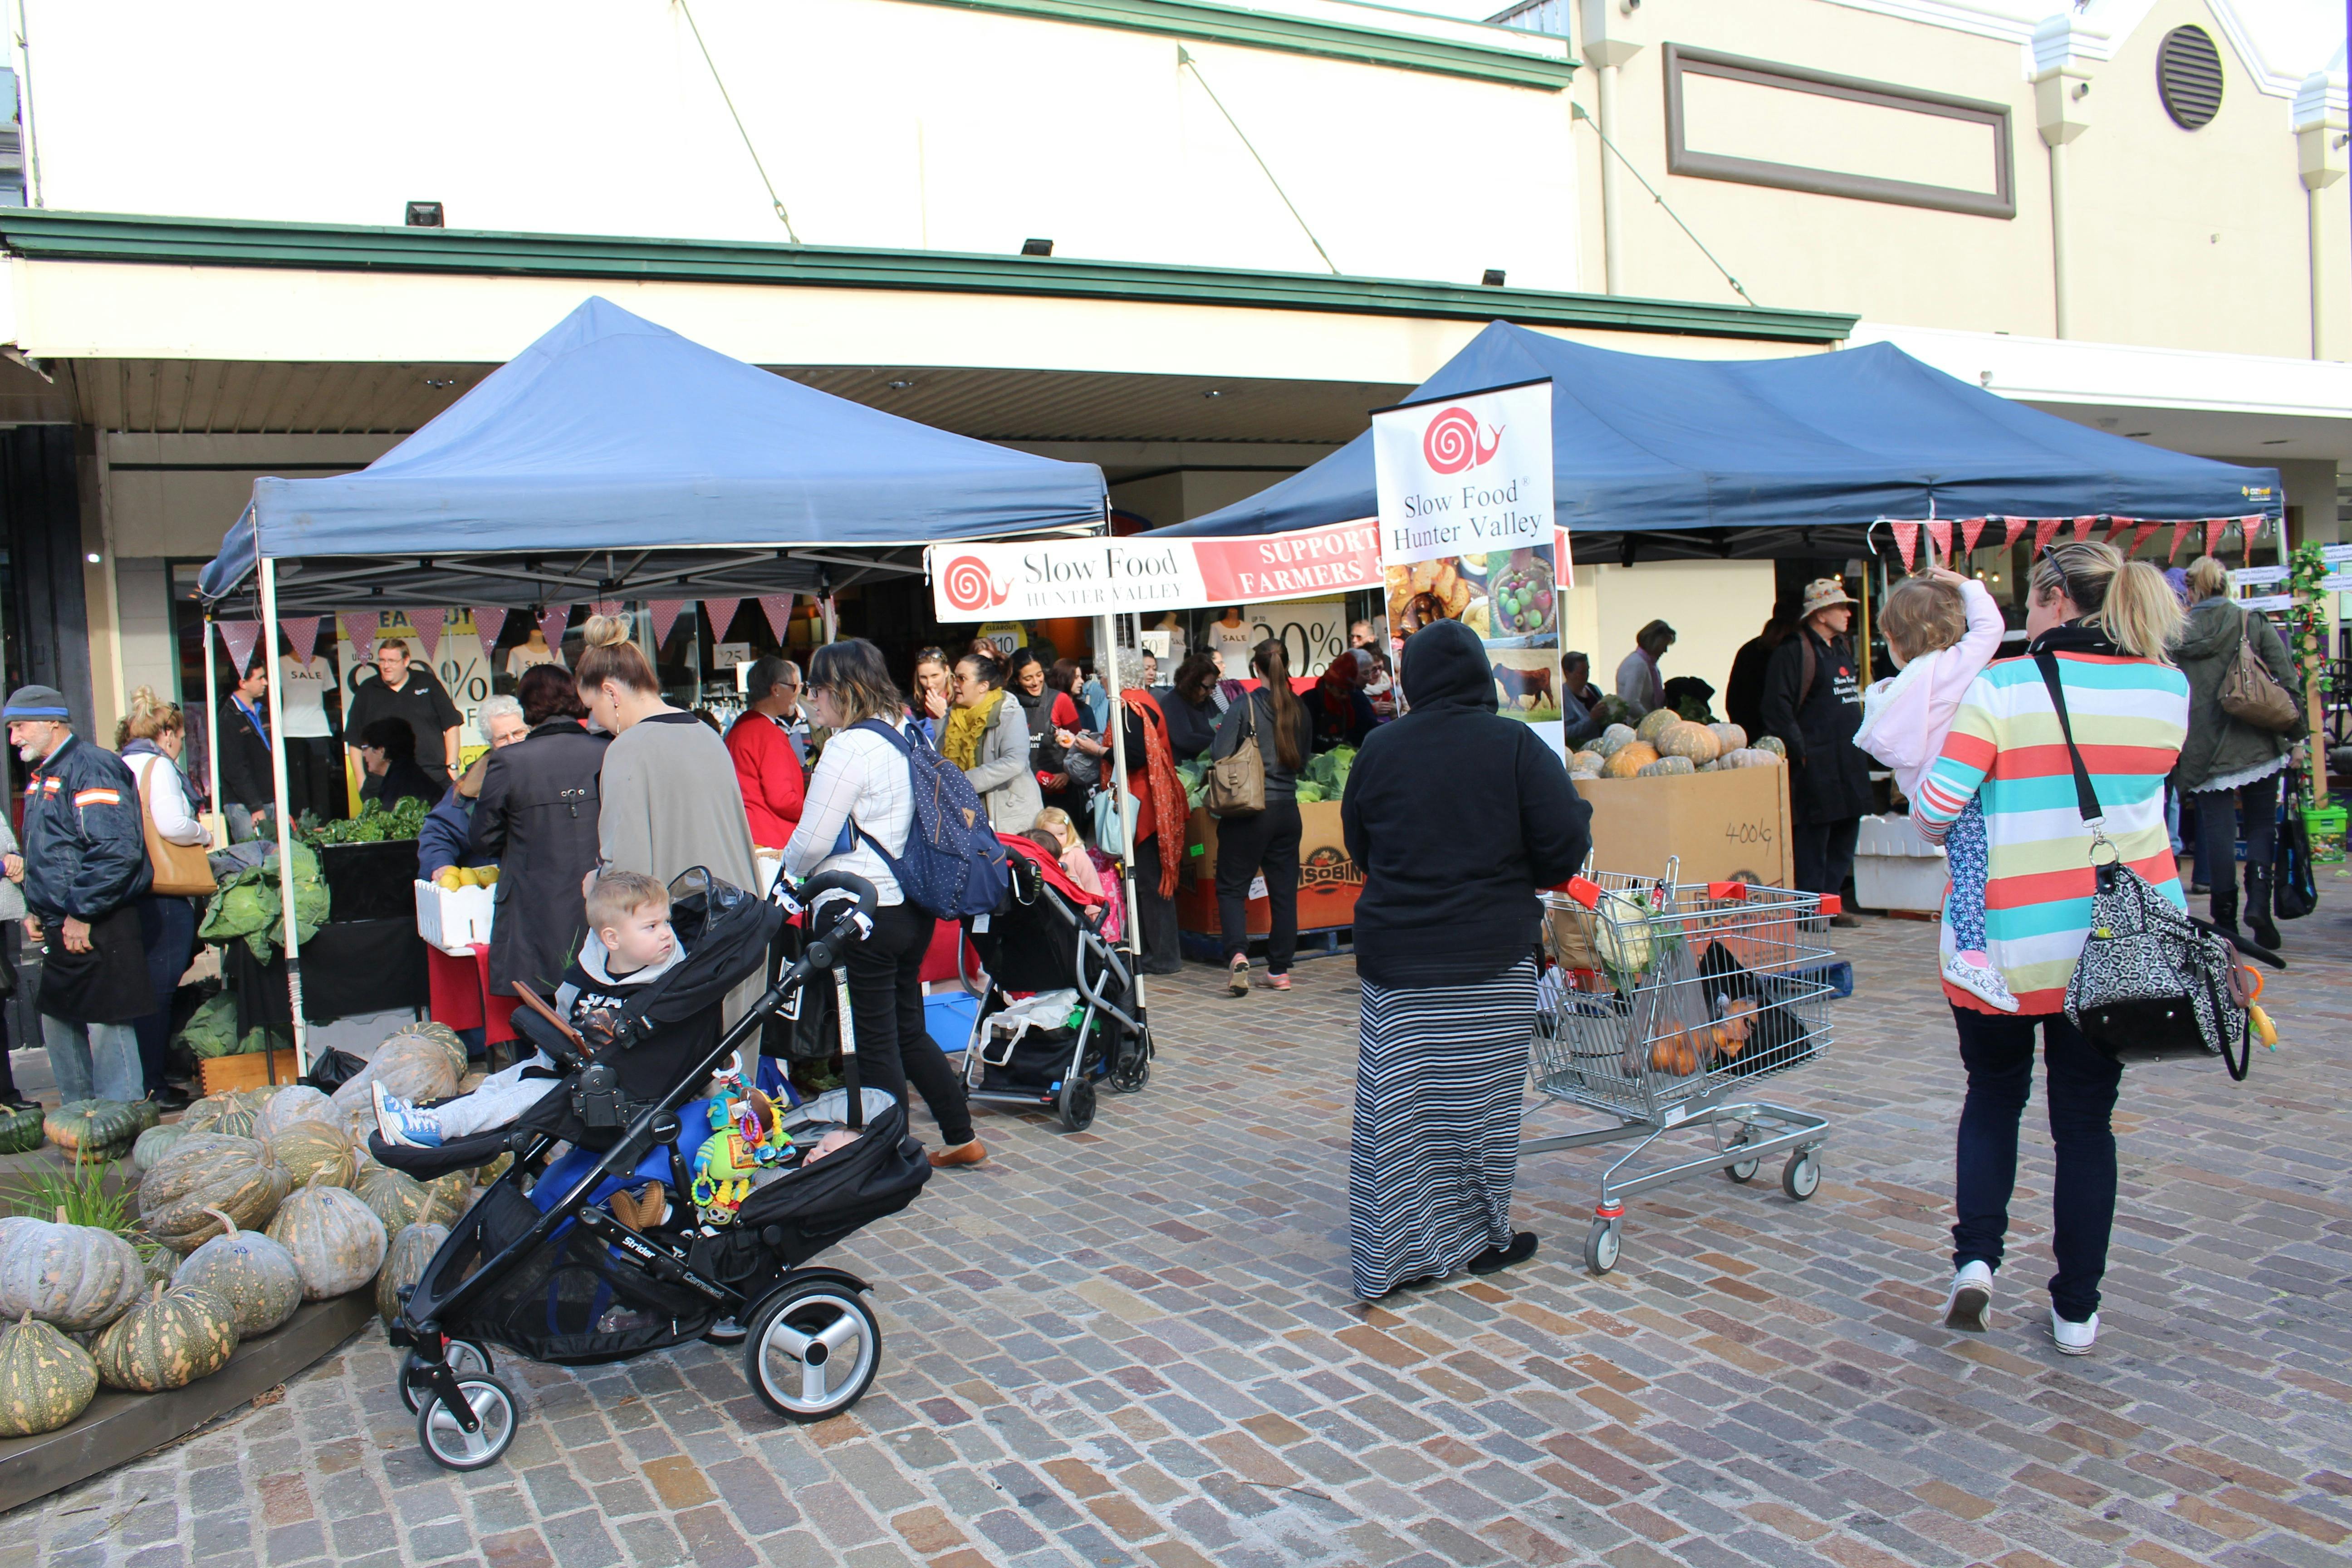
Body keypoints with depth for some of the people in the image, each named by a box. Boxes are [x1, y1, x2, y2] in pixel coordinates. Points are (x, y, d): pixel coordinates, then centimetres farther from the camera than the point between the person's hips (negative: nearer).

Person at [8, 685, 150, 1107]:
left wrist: (81, 914, -20)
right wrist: (35, 910, 16)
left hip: (98, 929, -10)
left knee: (105, 1025, -6)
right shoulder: (42, 776, 17)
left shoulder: (91, 768, -14)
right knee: (58, 1023, 17)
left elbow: (117, 850, -24)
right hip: (61, 928, 10)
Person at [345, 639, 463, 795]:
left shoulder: (427, 683, 9)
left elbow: (452, 725, 7)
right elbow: (354, 741, 12)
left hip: (434, 779, 0)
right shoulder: (367, 691, 11)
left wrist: (452, 767, 0)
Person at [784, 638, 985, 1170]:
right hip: (914, 904, 9)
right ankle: (961, 1136, 24)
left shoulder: (849, 748, -16)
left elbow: (811, 842, -15)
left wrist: (786, 871, 7)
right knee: (908, 1029, 19)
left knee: (875, 1042, 2)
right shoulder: (904, 736, 10)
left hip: (865, 911, -9)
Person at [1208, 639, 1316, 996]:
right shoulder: (1300, 709, 3)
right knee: (1284, 890, 10)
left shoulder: (1244, 708, -10)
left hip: (1250, 809, -4)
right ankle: (1280, 969, 13)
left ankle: (1237, 953, -16)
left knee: (1232, 887, 5)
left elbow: (1220, 756, -13)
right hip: (1287, 809, 4)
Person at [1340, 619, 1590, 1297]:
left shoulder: (1379, 748, 1)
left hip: (1393, 957, 2)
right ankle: (1479, 1237, 24)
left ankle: (1390, 1254, 8)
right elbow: (1564, 845, -9)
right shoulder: (1515, 745, -6)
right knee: (1480, 1099, 11)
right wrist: (1514, 878, 11)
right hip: (1491, 958, -1)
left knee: (1395, 1102, 4)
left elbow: (1357, 842, 12)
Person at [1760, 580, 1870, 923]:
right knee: (1813, 837, -4)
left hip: (1850, 763, 9)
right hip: (1816, 766, -9)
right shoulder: (1794, 651, -10)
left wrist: (1859, 743, 20)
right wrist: (1801, 750, -17)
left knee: (1846, 835, 11)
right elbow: (1777, 708, -16)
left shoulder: (1843, 649, 18)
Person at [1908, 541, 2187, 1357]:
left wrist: (1958, 830, 7)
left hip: (2010, 940, -3)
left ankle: (1976, 1255, 5)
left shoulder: (2002, 687, -12)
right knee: (2087, 1119, 12)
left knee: (1993, 1096, 19)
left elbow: (1934, 812, -14)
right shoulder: (2171, 690, 2)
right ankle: (2076, 1308, 18)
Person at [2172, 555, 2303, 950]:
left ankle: (2225, 922, 7)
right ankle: (2258, 901, -4)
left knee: (2218, 832, 4)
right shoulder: (2254, 625, 0)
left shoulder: (2176, 636, 0)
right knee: (2262, 825, 13)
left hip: (2204, 752, 0)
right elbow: (2288, 681, -4)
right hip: (2258, 748, 0)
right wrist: (2296, 731, 6)